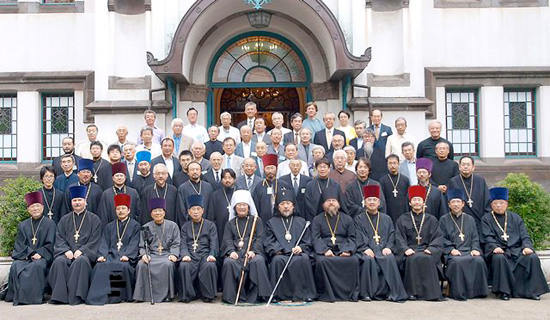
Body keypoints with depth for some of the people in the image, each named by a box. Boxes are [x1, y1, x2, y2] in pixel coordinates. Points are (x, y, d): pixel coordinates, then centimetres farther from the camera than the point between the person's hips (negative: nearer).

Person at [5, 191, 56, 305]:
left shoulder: (50, 223, 8)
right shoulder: (23, 225, 18)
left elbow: (50, 244, 2)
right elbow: (19, 244, 7)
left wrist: (38, 254, -14)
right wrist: (30, 253, -12)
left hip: (42, 257, -3)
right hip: (25, 257, 3)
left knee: (37, 266, -35)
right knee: (16, 265, -29)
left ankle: (34, 296, -32)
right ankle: (18, 296, -24)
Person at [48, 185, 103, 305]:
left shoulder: (94, 219, 11)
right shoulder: (64, 220, 20)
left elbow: (94, 240, 2)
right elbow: (59, 238, 10)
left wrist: (81, 250, -12)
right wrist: (66, 250, -9)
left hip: (85, 253, -3)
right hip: (67, 253, 3)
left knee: (81, 261, -36)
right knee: (59, 261, -30)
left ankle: (76, 297, -32)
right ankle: (59, 296, -28)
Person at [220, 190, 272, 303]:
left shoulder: (256, 220, 17)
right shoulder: (230, 223, 23)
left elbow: (259, 239, 5)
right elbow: (227, 240, 8)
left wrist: (253, 251, -15)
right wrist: (231, 251, -14)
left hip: (253, 252, -1)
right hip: (235, 253, 1)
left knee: (258, 261, -35)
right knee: (229, 263, -32)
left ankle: (259, 295, -27)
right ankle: (231, 296, -22)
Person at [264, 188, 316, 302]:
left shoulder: (302, 222, 22)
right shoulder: (271, 223, 20)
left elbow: (307, 243, 13)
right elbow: (269, 243, 8)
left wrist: (301, 248, -10)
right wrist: (276, 250, -13)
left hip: (297, 253, 1)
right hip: (280, 254, 0)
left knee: (304, 259, -33)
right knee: (277, 260, -35)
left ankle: (305, 293, -25)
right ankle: (277, 294, -25)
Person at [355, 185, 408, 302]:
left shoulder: (387, 219, 23)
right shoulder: (359, 219, 15)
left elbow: (391, 236, 13)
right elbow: (358, 238, 2)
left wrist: (388, 247, -7)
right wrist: (365, 249, -16)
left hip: (383, 250, 2)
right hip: (367, 251, -2)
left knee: (390, 259, -31)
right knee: (369, 260, -35)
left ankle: (392, 292, -26)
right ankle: (366, 293, -27)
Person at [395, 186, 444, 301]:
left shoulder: (431, 220, 18)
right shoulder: (402, 219, 16)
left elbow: (438, 237, 7)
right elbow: (399, 238, 5)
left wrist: (431, 248, -13)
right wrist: (405, 249, -15)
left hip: (426, 250, 1)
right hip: (410, 251, 0)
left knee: (427, 259, -34)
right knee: (412, 259, -34)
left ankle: (430, 292, -27)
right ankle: (413, 292, -28)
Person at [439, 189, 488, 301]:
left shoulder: (470, 219, 21)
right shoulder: (444, 220, 13)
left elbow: (475, 237, 16)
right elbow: (442, 239, 4)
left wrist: (475, 249, -4)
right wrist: (451, 249, -13)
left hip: (468, 250, 3)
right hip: (452, 252, -2)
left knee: (479, 260, -29)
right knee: (457, 262, -36)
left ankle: (478, 291, -16)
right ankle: (458, 293, -28)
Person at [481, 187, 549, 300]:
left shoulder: (515, 218, 19)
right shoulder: (486, 219, 9)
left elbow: (524, 236, 10)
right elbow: (487, 238, -4)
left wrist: (527, 247, -12)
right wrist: (494, 247, -25)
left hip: (517, 249, 3)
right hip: (498, 251, -3)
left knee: (532, 258, -25)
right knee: (499, 258, -36)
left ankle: (531, 291, -14)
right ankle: (503, 291, -26)